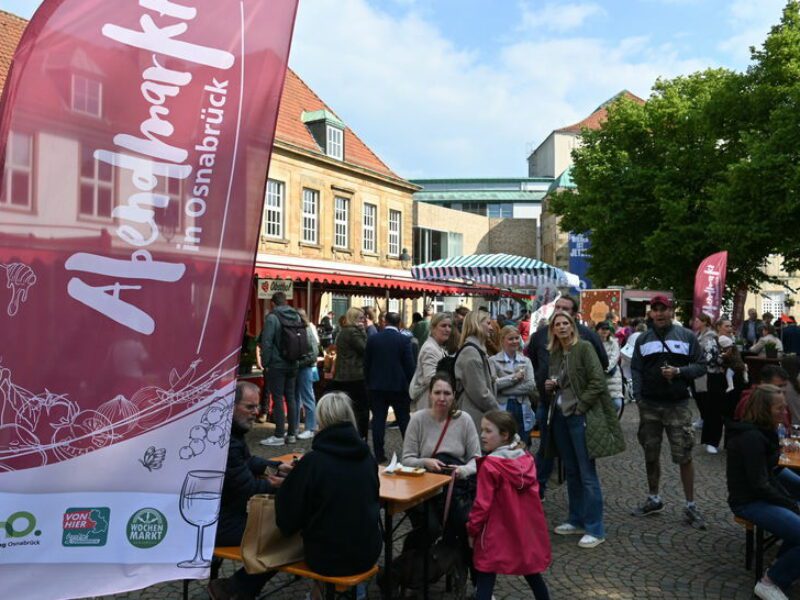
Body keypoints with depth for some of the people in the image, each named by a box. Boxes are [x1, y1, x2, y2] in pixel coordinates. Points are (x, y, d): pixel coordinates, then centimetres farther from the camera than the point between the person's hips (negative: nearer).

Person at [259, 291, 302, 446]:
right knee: (290, 398, 11)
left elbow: (266, 342, -14)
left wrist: (265, 363, -7)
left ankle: (279, 436, 0)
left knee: (278, 399, -2)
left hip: (277, 364, -6)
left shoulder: (272, 317, -10)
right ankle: (291, 434, 15)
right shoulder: (296, 316, 9)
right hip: (292, 364, 6)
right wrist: (296, 358, 14)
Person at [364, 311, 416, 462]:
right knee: (404, 420, 8)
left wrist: (368, 382, 15)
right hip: (399, 386, -1)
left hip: (377, 386, 1)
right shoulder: (404, 340, -8)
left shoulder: (372, 339, -1)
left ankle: (379, 454, 6)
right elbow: (409, 365, -7)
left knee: (378, 420, 5)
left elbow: (366, 364, 4)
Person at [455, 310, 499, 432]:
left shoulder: (477, 350, 16)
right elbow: (479, 392, -18)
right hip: (475, 417, -10)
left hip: (483, 415, 10)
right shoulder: (470, 352, -15)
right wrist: (498, 411, -8)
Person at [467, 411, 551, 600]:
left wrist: (472, 530, -5)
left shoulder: (490, 466, -19)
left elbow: (482, 504, -17)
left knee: (485, 581, 2)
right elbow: (531, 494, 11)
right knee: (532, 574, 24)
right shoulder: (527, 459, 0)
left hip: (498, 535, -6)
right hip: (528, 531, 6)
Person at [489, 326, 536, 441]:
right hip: (502, 409, -3)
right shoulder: (493, 361, 2)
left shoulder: (526, 361, 13)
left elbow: (531, 385, 0)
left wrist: (504, 390, -8)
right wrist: (515, 377, -7)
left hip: (523, 411, 3)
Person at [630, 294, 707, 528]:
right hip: (649, 406, 3)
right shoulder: (643, 339, 10)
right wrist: (638, 398, -2)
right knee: (650, 455, 12)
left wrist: (679, 371, -15)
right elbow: (636, 370, 9)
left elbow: (701, 366, 2)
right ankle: (654, 499, 27)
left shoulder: (687, 336, 2)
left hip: (677, 405, -3)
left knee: (684, 456, -2)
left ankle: (690, 506, 12)